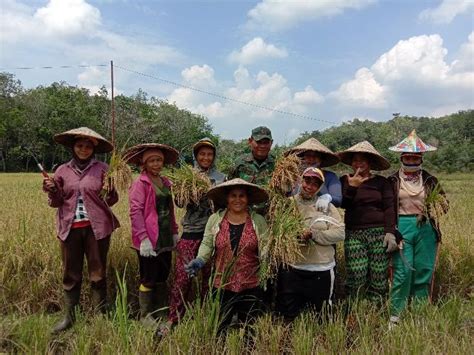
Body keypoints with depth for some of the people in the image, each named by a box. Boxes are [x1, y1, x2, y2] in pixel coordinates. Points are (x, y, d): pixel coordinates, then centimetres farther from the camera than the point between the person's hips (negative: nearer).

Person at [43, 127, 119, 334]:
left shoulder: (102, 169, 0)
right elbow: (57, 202, 11)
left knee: (98, 274, 7)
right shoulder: (62, 171, 7)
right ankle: (69, 316, 25)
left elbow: (111, 201, 1)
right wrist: (51, 191, -8)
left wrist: (110, 190, -19)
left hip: (97, 228, -2)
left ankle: (100, 315, 21)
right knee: (70, 274, 11)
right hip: (70, 228, 2)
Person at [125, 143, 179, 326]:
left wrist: (174, 232, 13)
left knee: (163, 276, 16)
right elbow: (135, 212, -17)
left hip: (165, 238, 7)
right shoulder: (140, 183, -10)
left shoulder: (165, 182, 12)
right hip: (149, 240, -7)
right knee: (148, 279, 5)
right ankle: (146, 316, 22)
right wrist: (143, 238, -22)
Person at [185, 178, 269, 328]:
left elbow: (265, 248, -2)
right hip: (221, 286, 1)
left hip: (251, 287, 0)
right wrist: (199, 260, -15)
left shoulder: (259, 221, 0)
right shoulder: (215, 219, 2)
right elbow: (207, 244, 2)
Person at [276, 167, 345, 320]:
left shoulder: (327, 206, 3)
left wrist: (313, 234, -15)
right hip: (291, 269, -1)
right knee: (289, 315, 13)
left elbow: (340, 233, -7)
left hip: (321, 270, 1)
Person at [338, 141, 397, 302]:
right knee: (356, 277, -6)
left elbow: (389, 209, 1)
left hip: (379, 233, 0)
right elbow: (343, 204, -4)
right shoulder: (345, 180, 7)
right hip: (353, 234, 0)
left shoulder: (381, 182, 5)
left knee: (379, 276, 1)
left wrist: (390, 233, -8)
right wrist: (352, 186, -15)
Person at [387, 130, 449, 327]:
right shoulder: (392, 181, 3)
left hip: (426, 229, 3)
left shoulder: (430, 180, 9)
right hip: (402, 227, -2)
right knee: (403, 271, -5)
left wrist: (433, 207, -14)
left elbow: (443, 203, 9)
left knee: (424, 271, 8)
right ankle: (395, 315, 7)